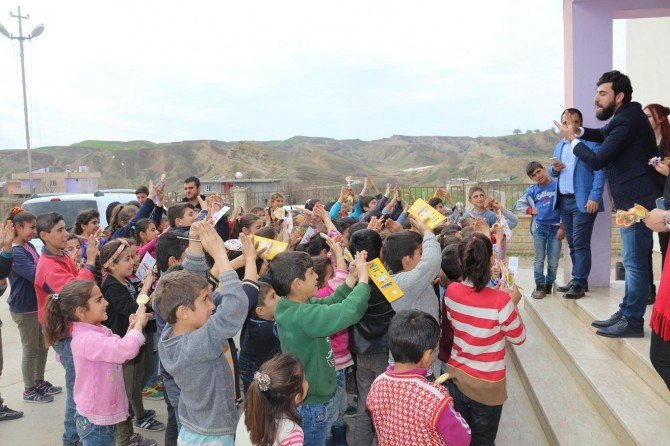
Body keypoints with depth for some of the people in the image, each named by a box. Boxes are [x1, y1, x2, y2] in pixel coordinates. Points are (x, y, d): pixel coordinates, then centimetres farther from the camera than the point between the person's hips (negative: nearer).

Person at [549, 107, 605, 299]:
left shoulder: (592, 143, -6)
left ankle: (579, 283, -1)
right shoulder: (560, 145, 16)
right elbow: (552, 172, 19)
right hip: (564, 201, 7)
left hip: (583, 201, -7)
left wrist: (594, 197, -22)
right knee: (572, 243, 12)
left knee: (581, 243, -6)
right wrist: (554, 169, -5)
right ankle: (576, 279, 21)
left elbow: (600, 172, -13)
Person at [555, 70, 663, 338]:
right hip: (634, 199, 11)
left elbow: (597, 160, -22)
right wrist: (580, 132, 7)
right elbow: (606, 135, 27)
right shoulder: (625, 116, 11)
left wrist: (572, 139, -7)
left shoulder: (627, 121, -20)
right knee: (632, 260, 14)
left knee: (634, 261, -5)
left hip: (638, 200, -11)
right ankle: (626, 314, 23)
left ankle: (632, 321, 3)